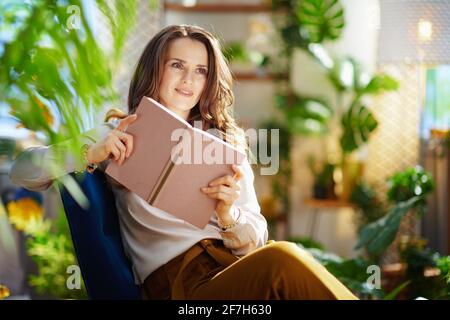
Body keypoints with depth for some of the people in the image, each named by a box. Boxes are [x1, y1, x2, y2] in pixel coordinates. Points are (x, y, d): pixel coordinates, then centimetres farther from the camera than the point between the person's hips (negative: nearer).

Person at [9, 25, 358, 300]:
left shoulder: (223, 142, 20)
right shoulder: (120, 137, 13)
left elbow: (256, 240, 12)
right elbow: (23, 171, 5)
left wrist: (228, 215, -12)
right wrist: (91, 153, -12)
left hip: (237, 265, 3)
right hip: (176, 278, -3)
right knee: (282, 260, -35)